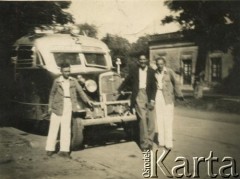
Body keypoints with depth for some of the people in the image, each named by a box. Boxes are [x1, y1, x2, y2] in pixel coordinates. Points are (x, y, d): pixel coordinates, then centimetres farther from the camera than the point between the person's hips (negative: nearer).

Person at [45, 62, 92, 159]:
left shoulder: (73, 81, 7)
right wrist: (50, 106, 3)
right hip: (58, 105, -2)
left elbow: (80, 91, 4)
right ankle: (50, 149, 12)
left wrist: (87, 100, -8)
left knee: (66, 127, 3)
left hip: (69, 105, 2)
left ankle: (64, 150, 8)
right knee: (54, 126, 3)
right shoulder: (57, 81, 1)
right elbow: (52, 94, 7)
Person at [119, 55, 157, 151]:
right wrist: (120, 90, 26)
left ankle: (149, 142, 14)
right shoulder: (134, 70, 4)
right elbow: (127, 81, 17)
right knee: (142, 119, -8)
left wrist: (152, 100, -5)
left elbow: (154, 87, 4)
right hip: (138, 96, -2)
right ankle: (144, 143, 0)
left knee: (151, 119, 0)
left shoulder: (151, 71, 5)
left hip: (148, 96, 2)